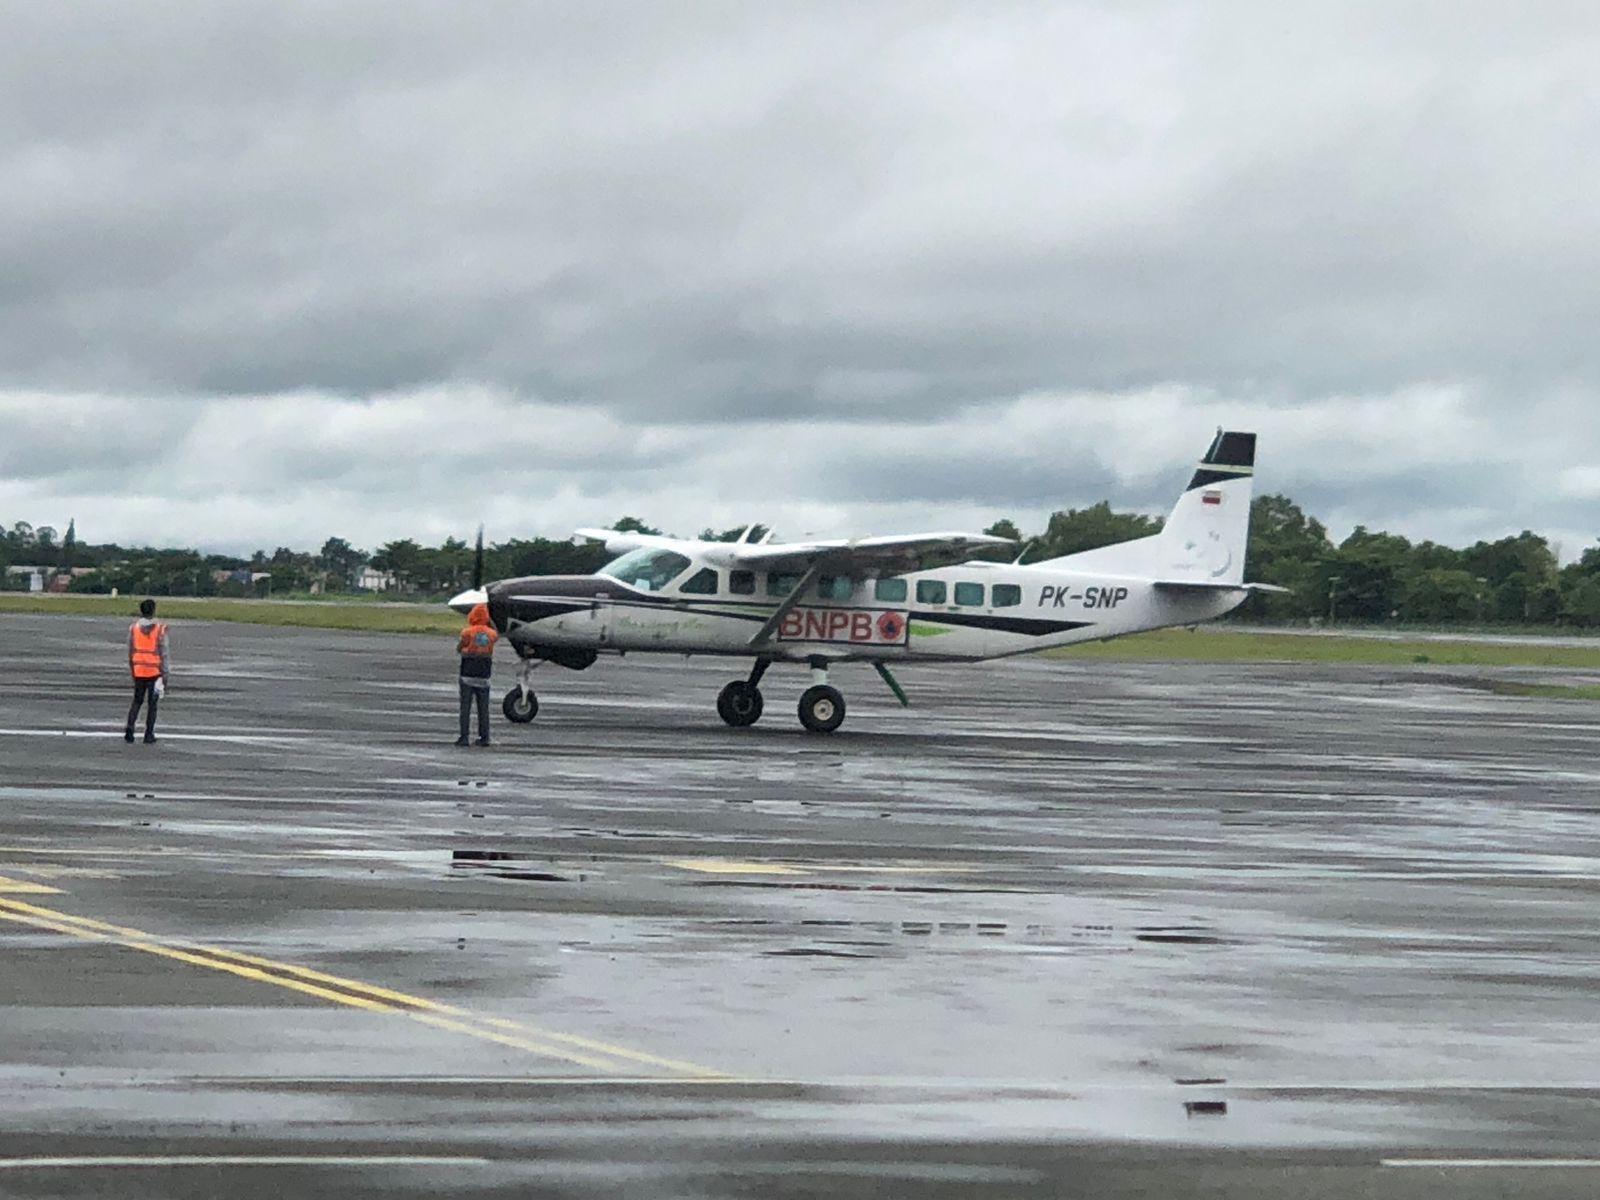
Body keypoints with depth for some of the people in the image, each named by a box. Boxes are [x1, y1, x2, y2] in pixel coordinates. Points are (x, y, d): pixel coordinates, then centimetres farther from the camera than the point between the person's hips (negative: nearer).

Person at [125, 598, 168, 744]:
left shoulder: (133, 628, 0)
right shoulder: (160, 629, -9)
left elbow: (130, 652, 6)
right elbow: (163, 653, -9)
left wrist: (132, 671, 17)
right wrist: (165, 675, -4)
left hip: (138, 671, 3)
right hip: (155, 670, -3)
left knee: (137, 701, 16)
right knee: (152, 703, 7)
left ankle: (130, 727, -3)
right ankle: (149, 735, 8)